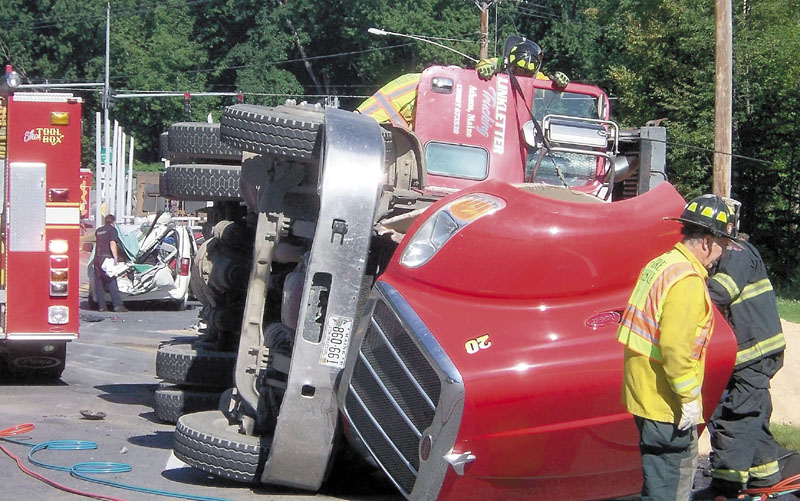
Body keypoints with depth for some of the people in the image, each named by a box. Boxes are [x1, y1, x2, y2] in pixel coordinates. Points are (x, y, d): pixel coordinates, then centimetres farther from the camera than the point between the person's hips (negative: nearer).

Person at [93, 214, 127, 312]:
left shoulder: (98, 230, 20)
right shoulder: (112, 229, -1)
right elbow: (112, 244, -14)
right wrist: (116, 257, -18)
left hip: (97, 257, 6)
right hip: (107, 256, -6)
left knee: (99, 283, 7)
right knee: (112, 282, -7)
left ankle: (101, 306, 5)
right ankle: (117, 304, -13)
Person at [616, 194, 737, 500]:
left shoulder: (661, 265, 11)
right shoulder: (687, 280, -20)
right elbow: (675, 347, -27)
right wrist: (690, 397, -19)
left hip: (643, 391, 10)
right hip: (666, 404, -10)